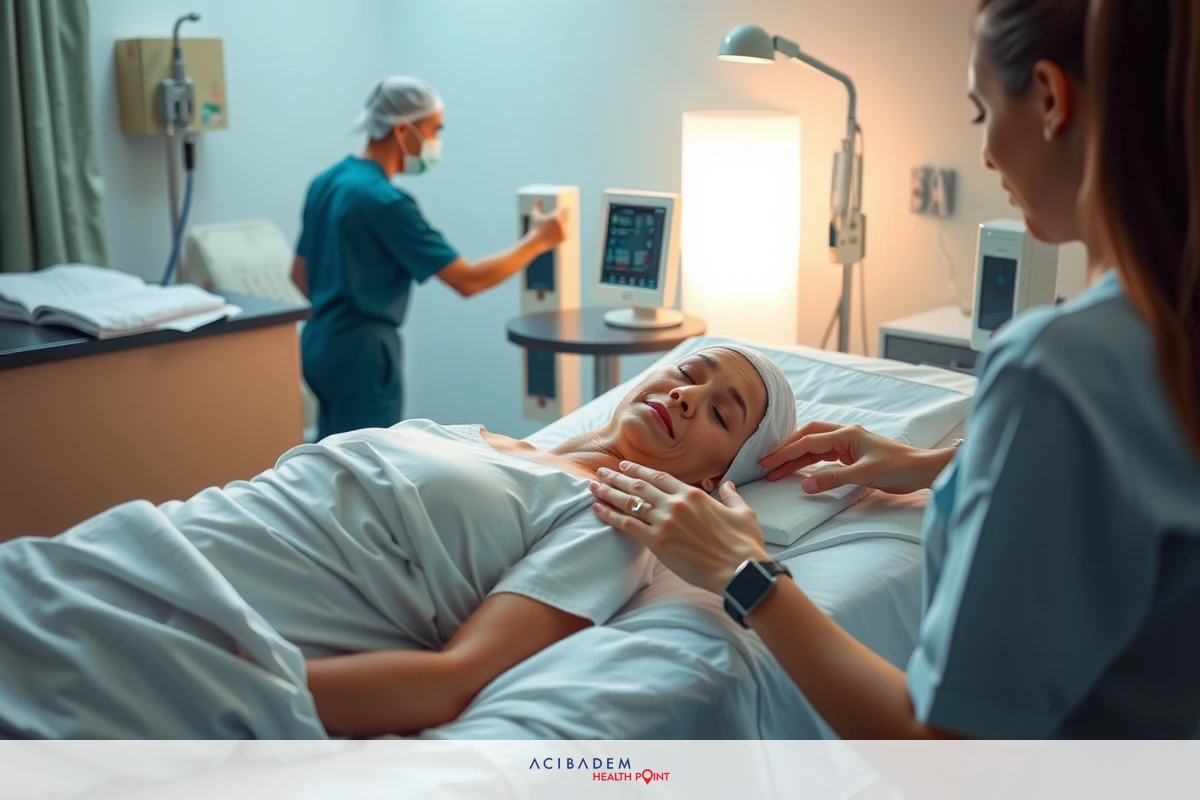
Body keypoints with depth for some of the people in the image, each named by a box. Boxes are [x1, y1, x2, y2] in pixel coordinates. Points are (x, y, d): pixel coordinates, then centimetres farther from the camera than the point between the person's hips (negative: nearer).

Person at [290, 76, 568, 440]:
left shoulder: (326, 182, 7)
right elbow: (468, 280, -21)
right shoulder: (384, 200, -20)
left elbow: (300, 273, 17)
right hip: (362, 350, -9)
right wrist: (538, 240, -11)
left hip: (322, 341, 9)